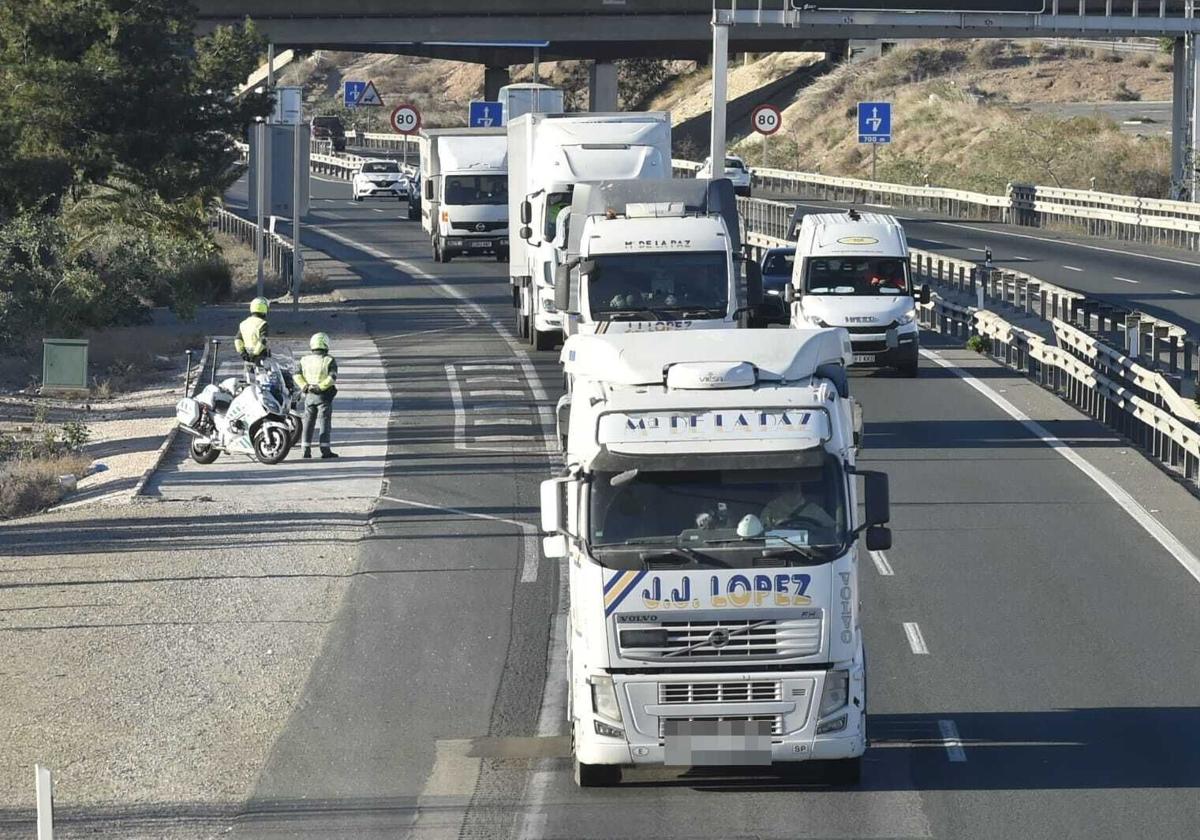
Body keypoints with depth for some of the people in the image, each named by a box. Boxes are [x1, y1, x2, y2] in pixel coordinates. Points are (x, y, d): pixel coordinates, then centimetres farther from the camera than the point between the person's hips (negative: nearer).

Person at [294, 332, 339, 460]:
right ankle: (325, 450, -5)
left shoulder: (305, 360, 6)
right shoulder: (329, 360, -6)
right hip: (324, 396, -3)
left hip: (309, 396, 3)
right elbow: (332, 377, -18)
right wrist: (321, 386, -17)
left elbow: (297, 375, -4)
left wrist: (304, 386, -11)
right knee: (324, 422, -1)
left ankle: (306, 450, 9)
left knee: (308, 422, 10)